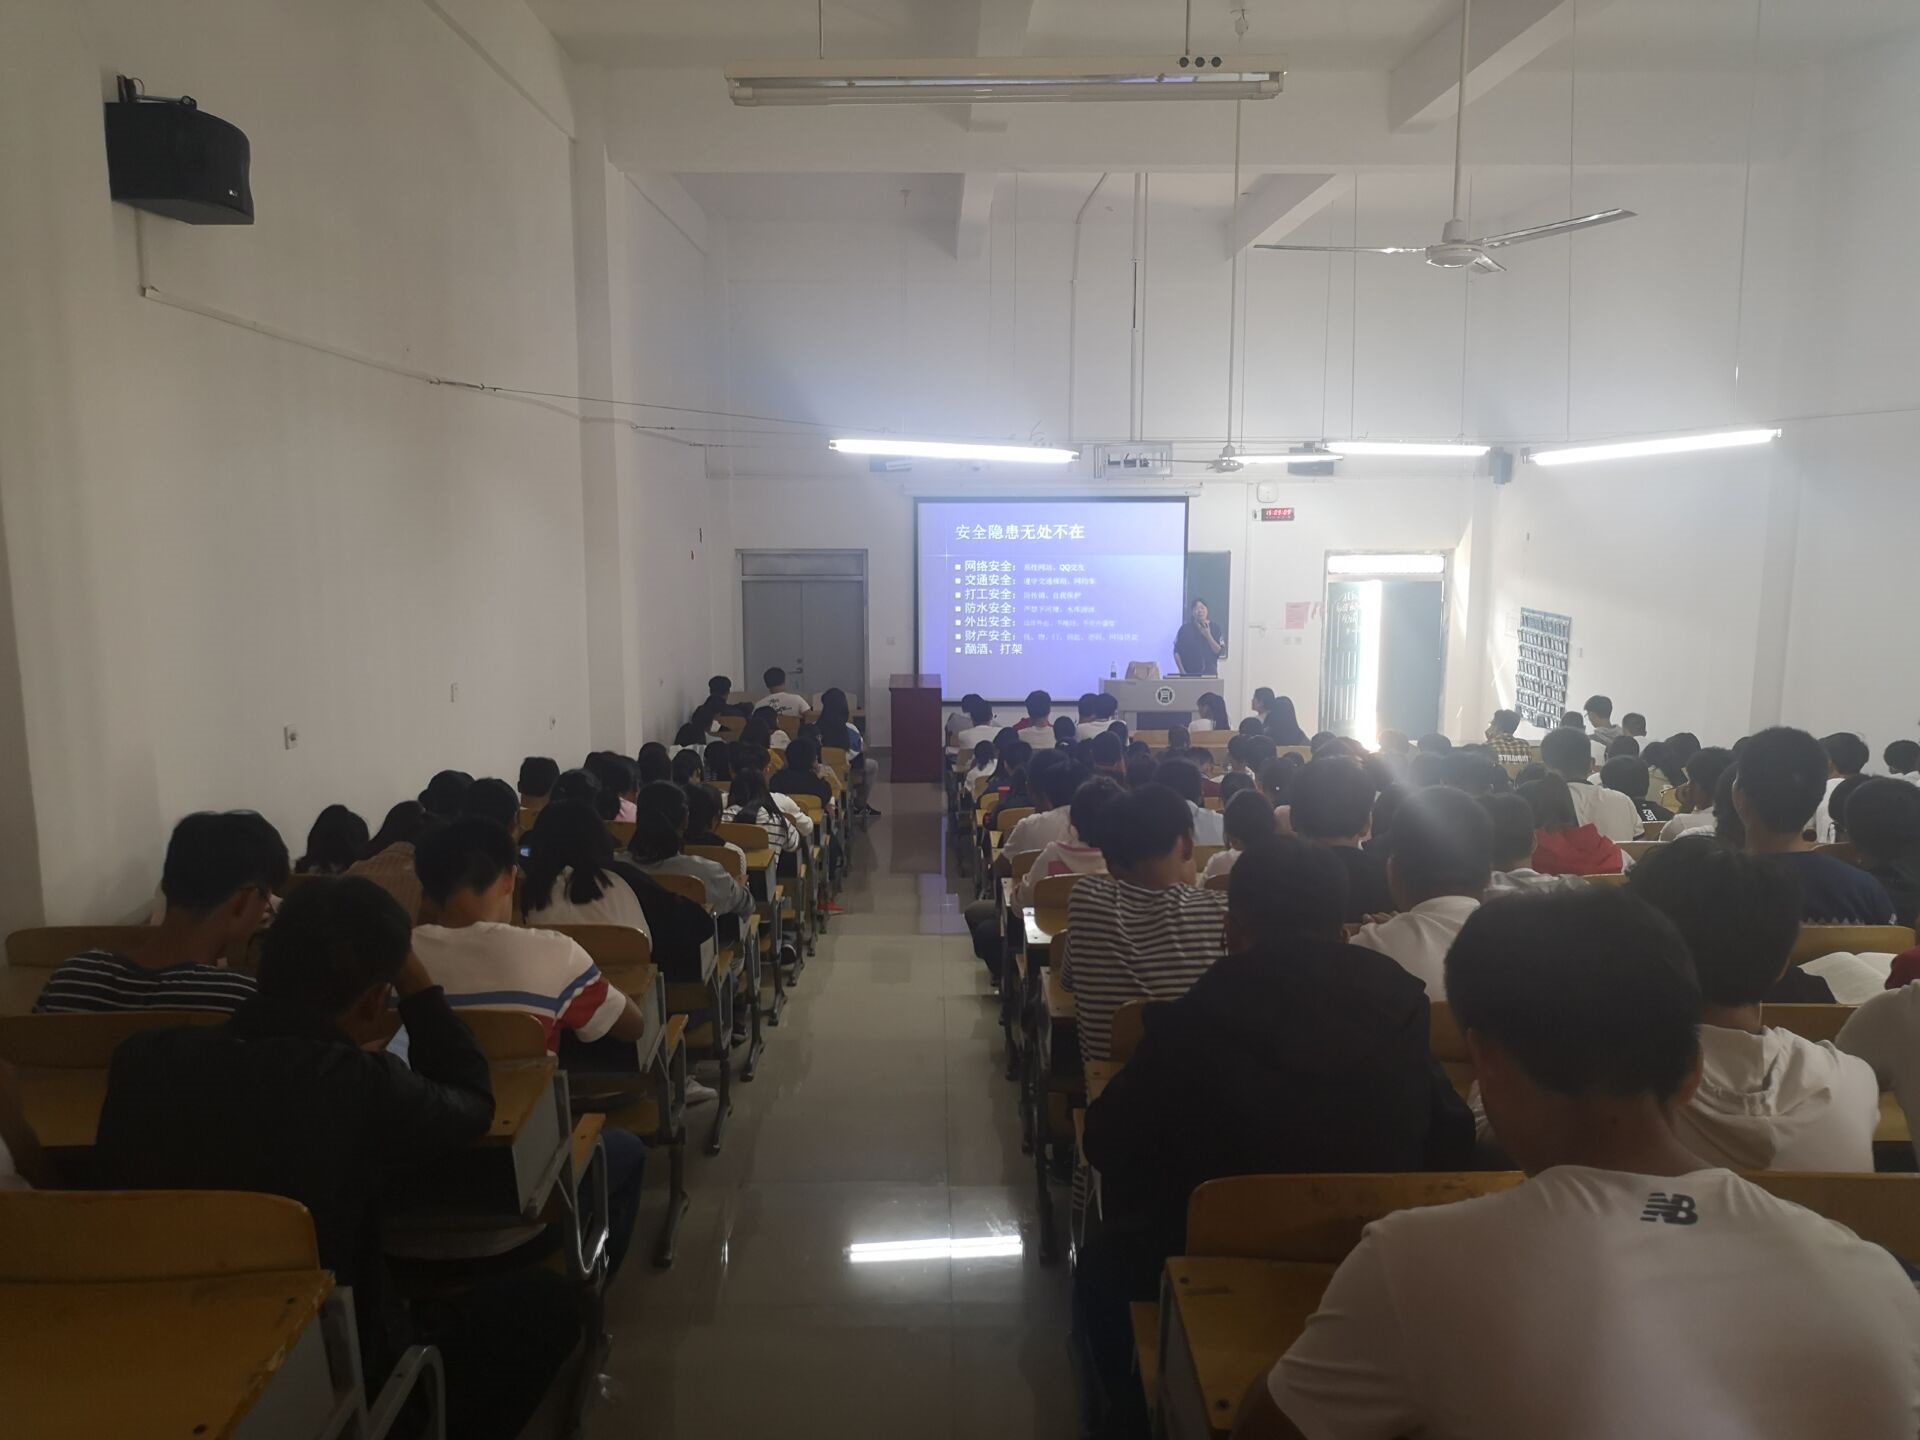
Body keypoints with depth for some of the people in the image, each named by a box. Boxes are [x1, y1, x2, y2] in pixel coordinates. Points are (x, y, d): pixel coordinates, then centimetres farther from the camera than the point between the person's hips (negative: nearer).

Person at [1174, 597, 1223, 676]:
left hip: (1209, 673, 1)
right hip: (1189, 673, -1)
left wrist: (1208, 636, -11)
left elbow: (1219, 651, 0)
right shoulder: (1185, 629, 1)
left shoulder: (1214, 627, 4)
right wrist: (1182, 672, -7)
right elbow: (1177, 652, 1)